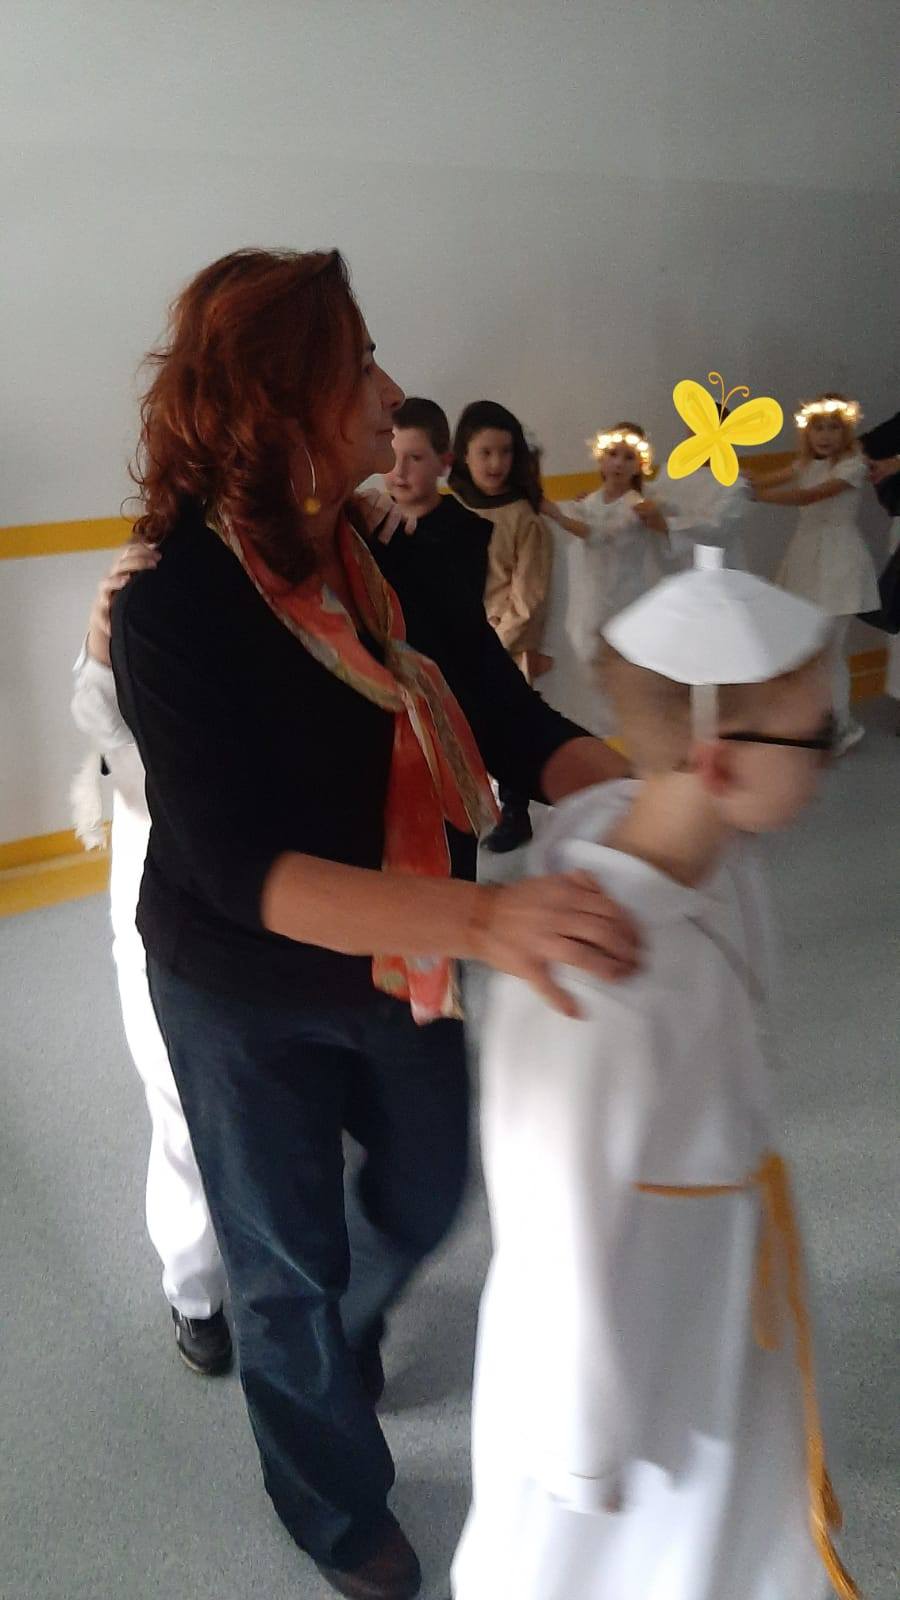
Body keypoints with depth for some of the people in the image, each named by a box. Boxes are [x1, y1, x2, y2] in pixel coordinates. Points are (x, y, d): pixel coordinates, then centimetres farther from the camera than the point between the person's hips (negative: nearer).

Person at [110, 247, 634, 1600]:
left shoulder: (391, 568, -8)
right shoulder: (174, 612, -26)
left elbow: (522, 728, -10)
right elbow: (240, 869, -35)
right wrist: (483, 917, -49)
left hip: (400, 966, 6)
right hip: (249, 1000, -5)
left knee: (428, 1188, 26)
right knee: (288, 1260, 16)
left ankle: (339, 1328, 62)